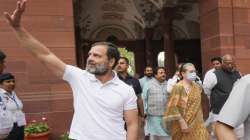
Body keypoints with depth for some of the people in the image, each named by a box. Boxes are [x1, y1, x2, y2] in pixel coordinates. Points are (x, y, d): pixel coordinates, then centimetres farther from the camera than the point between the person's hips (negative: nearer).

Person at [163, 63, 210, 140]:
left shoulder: (197, 86, 7)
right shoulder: (178, 87, -14)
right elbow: (173, 106, -19)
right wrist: (182, 122, -20)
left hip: (197, 124, 6)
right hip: (184, 124, -5)